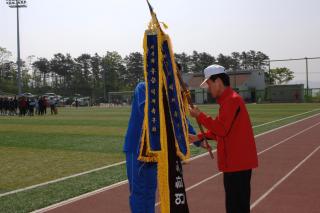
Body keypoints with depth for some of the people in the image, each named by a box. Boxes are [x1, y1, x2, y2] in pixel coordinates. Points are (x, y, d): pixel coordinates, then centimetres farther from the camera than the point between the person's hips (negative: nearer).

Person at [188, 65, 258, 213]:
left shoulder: (232, 100, -16)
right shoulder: (227, 100, 16)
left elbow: (221, 130, -23)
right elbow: (220, 130, 20)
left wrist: (199, 116, -16)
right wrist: (199, 137, 12)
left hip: (238, 163, -10)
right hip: (234, 162, 10)